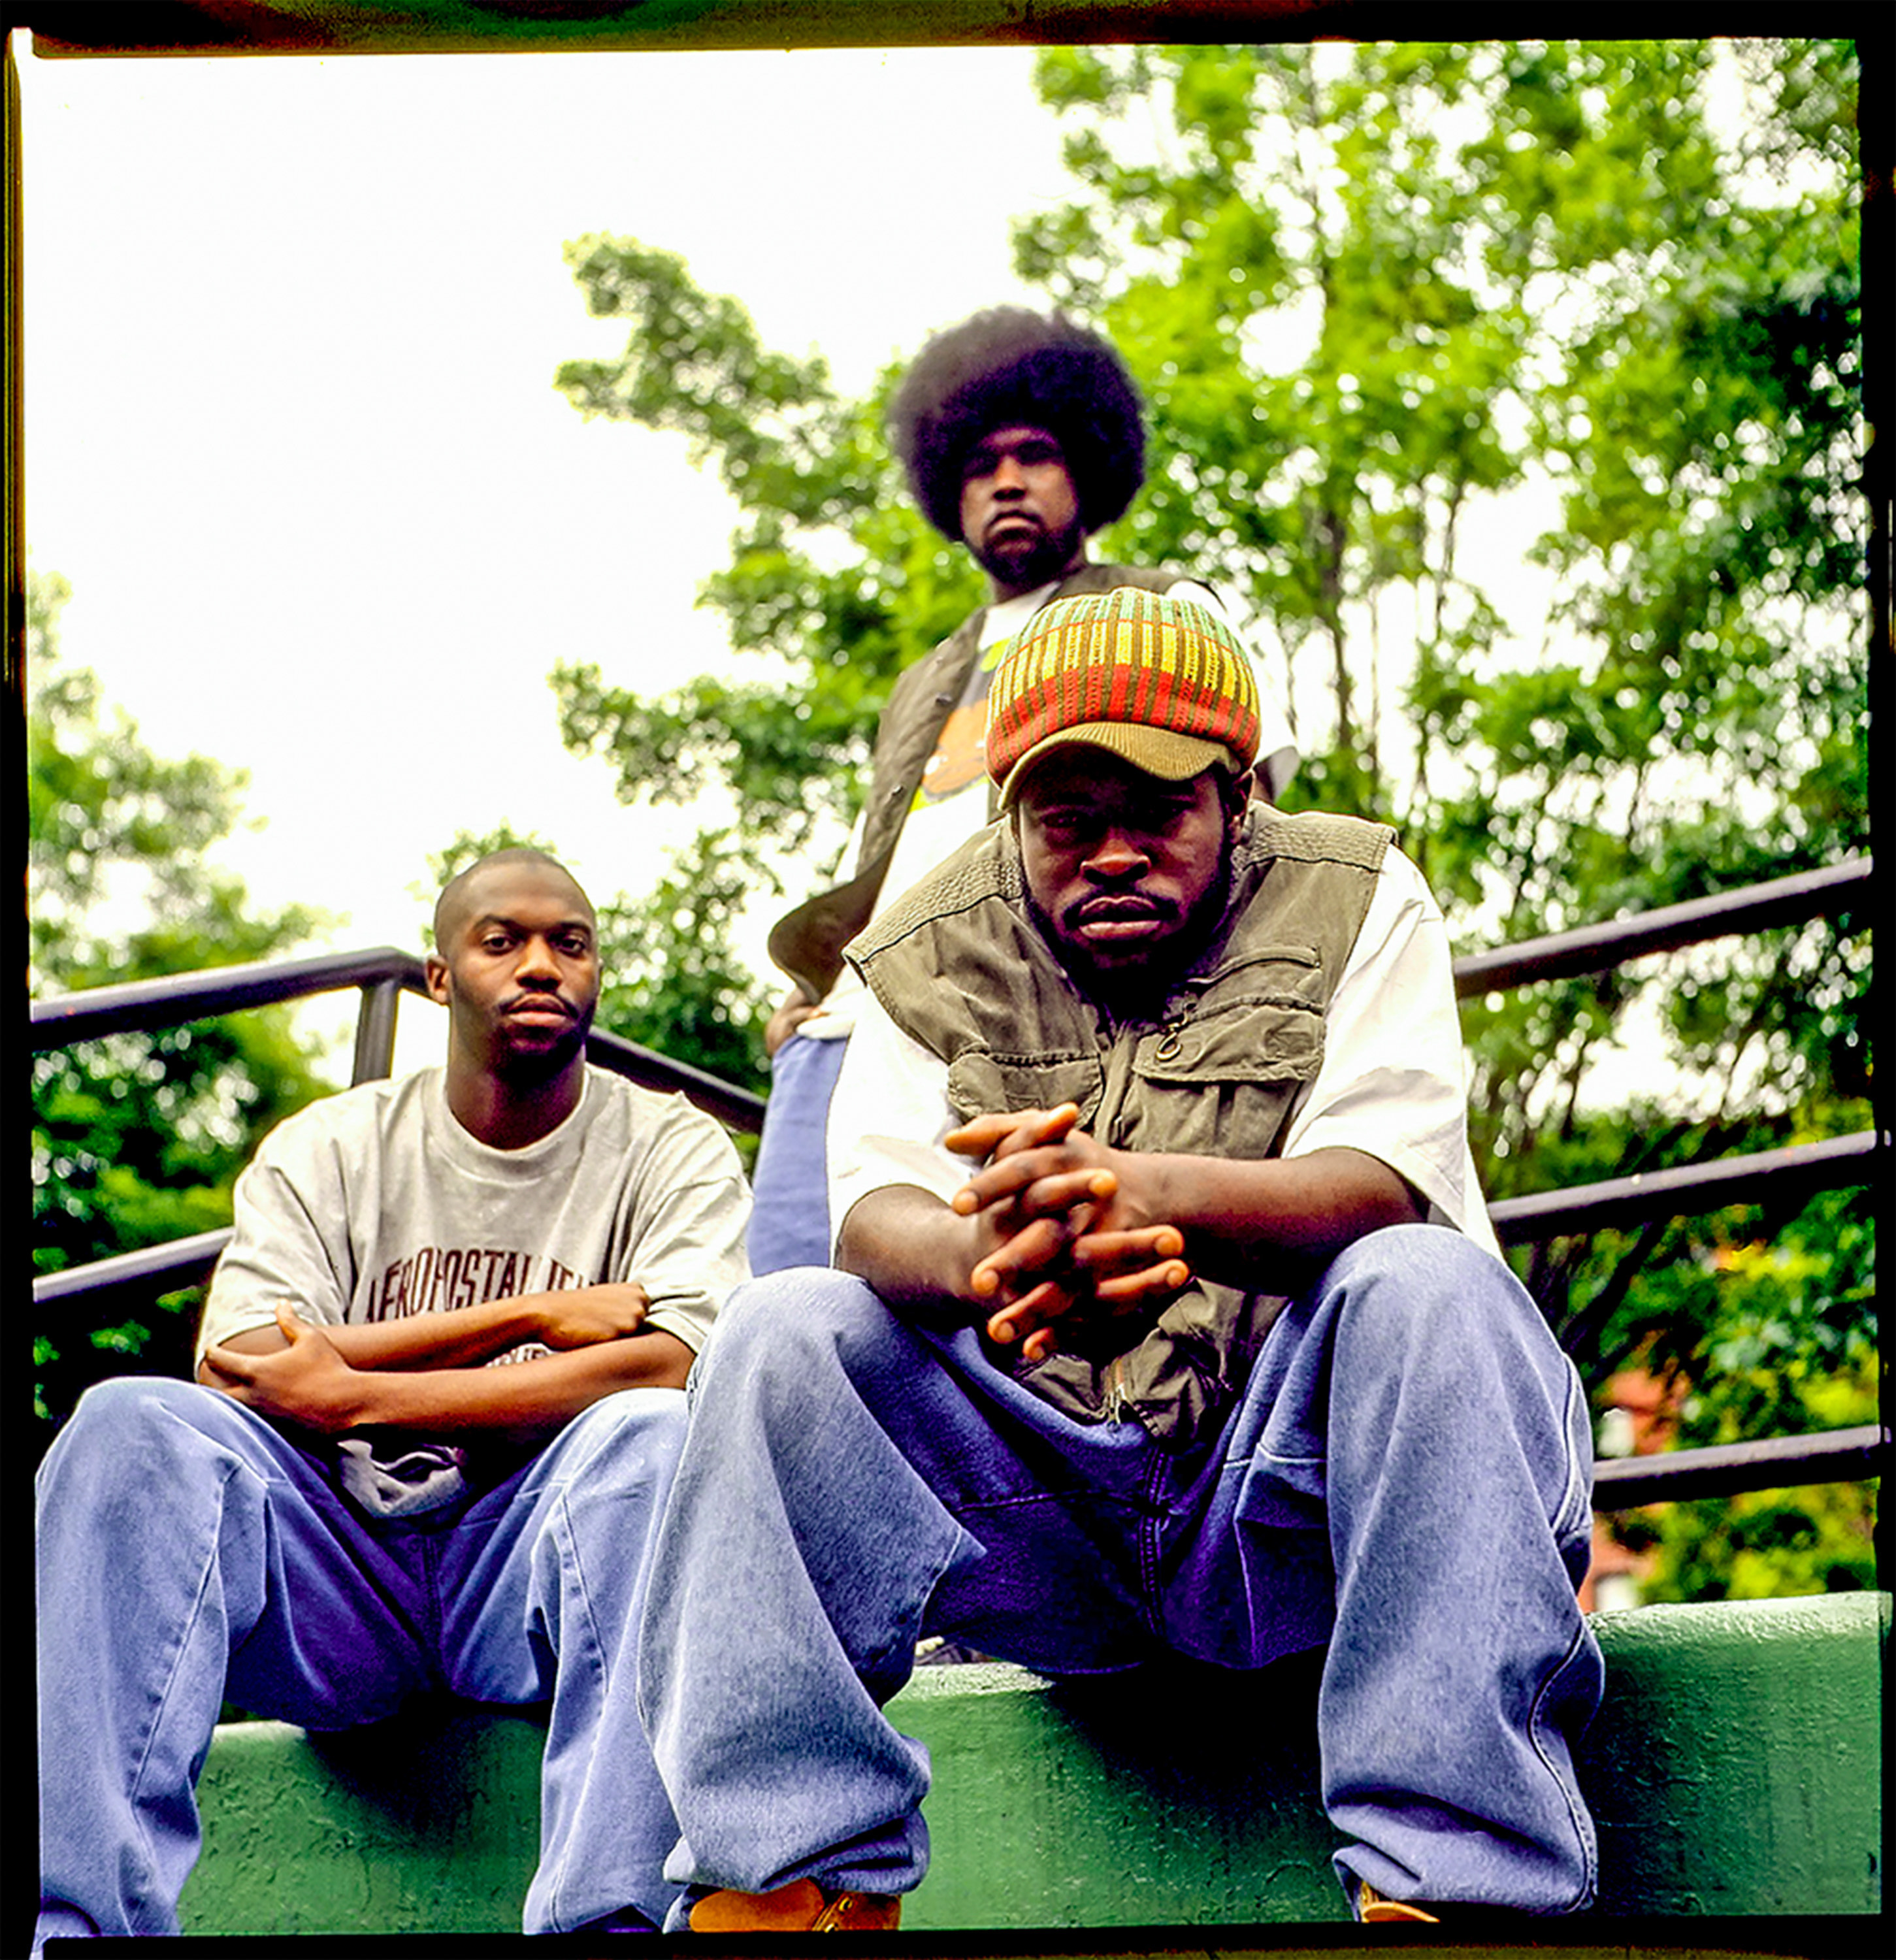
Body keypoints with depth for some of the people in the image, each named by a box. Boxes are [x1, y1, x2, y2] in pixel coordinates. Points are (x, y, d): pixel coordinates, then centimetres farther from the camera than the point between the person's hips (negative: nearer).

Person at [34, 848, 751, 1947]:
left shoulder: (673, 1149, 7)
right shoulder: (326, 1151, 13)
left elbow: (670, 1366, -13)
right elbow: (238, 1367, -5)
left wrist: (356, 1394, -12)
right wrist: (531, 1314, -8)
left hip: (536, 1576, -2)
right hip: (336, 1587, 2)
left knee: (652, 1435, -33)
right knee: (131, 1422, -23)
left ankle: (609, 1917, -47)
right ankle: (83, 1916, -36)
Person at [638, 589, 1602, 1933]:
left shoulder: (1352, 898, 3)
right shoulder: (937, 954, 9)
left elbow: (1385, 1188, -15)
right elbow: (877, 1209, -9)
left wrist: (1155, 1191, -38)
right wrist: (972, 1258, -37)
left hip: (1284, 1485, -2)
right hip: (1031, 1503, 2)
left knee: (1429, 1291, -32)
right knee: (782, 1337, -18)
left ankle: (1454, 1885, -39)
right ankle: (779, 1883, -23)